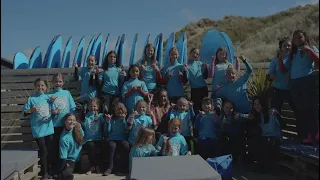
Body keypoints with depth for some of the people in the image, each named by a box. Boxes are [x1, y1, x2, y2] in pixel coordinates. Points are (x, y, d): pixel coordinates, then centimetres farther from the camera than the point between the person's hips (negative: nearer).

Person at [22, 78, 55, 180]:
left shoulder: (48, 98, 3)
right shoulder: (31, 99, -4)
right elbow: (24, 112, -5)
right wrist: (31, 110, -23)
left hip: (49, 128, 3)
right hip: (38, 129, -3)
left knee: (50, 150, 11)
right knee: (43, 151, 1)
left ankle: (48, 170, 28)